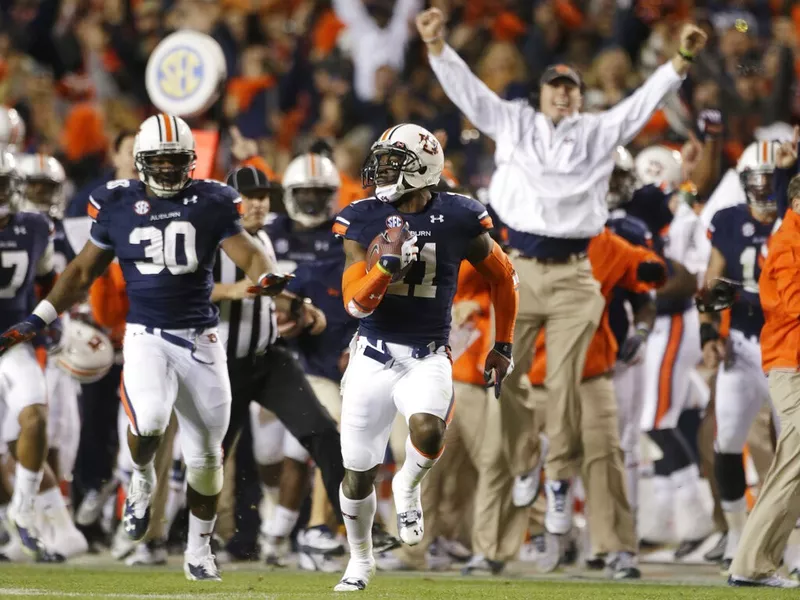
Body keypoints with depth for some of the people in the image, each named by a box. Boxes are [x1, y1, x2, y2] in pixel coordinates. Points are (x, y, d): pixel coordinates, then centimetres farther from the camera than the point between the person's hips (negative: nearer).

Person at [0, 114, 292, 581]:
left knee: (206, 454, 8)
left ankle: (199, 550, 26)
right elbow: (84, 271, 10)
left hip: (201, 338, 1)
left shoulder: (213, 203, 0)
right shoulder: (118, 205, 1)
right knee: (148, 423, -28)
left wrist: (266, 277, -31)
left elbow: (247, 252, -6)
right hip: (147, 336, -1)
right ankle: (143, 480, 6)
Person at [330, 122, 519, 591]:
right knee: (358, 472, 7)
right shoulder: (363, 220, -3)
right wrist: (388, 265, -25)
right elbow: (356, 303, -8)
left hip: (428, 358, -2)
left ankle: (408, 487, 3)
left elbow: (503, 277, 10)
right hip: (373, 356, 2)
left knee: (427, 433, -32)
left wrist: (503, 346, 13)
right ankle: (361, 559, 34)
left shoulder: (458, 219, -6)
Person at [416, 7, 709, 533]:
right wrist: (437, 44, -5)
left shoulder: (599, 132, 12)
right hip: (518, 268, 1)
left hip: (574, 276, -1)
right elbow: (467, 89, 8)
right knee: (506, 377, 0)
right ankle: (523, 463, 19)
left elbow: (645, 101, 4)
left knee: (565, 382, -2)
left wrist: (681, 60, -10)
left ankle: (561, 481, 6)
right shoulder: (513, 123, 13)